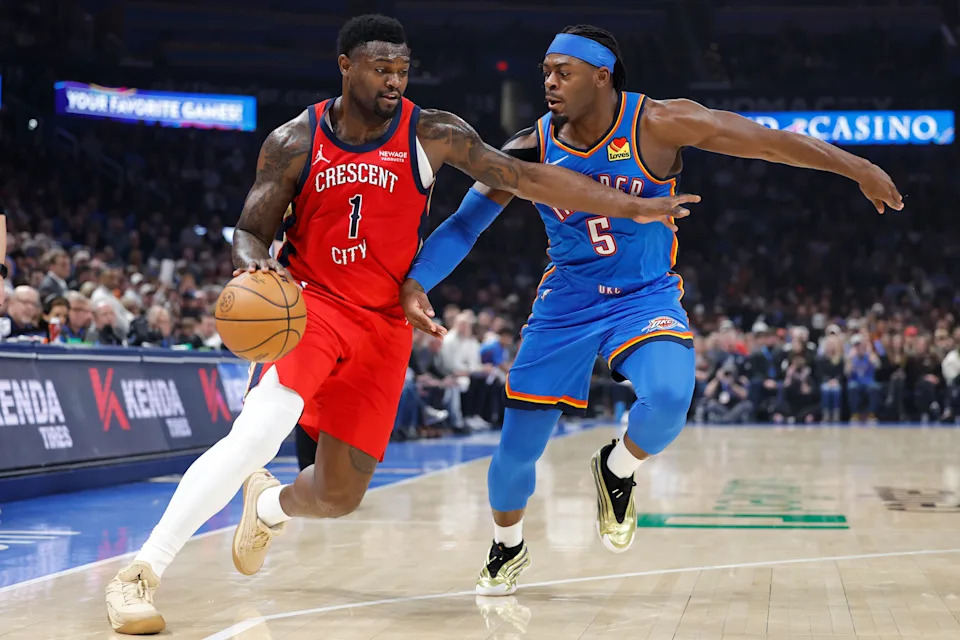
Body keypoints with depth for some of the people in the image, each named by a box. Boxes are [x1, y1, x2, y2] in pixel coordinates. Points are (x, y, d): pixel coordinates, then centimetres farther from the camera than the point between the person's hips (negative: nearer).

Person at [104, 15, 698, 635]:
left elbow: (525, 176, -6)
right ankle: (141, 574, -24)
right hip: (310, 303, -2)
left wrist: (632, 208, -10)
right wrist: (257, 264, -30)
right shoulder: (294, 142, -6)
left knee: (339, 495, 5)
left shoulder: (433, 135, -5)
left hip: (384, 325, 3)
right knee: (258, 433, -29)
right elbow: (251, 233, -5)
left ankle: (269, 504, 43)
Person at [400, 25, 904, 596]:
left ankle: (618, 471, 3)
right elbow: (464, 223, -5)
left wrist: (858, 169, -10)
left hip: (646, 296, -2)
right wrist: (416, 284, -20)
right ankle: (508, 548, 33)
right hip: (567, 301, 2)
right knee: (517, 448, 1)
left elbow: (768, 140, -12)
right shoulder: (532, 150, -10)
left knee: (669, 398, -33)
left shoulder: (656, 125, -16)